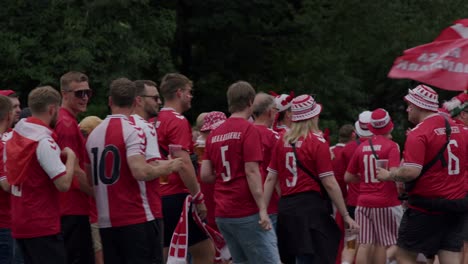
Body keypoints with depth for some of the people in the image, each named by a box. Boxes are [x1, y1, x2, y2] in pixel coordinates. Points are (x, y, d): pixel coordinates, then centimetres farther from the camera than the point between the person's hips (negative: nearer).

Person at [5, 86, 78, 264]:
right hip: (43, 226, -8)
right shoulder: (44, 141, -17)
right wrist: (70, 157, -5)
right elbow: (64, 184, -22)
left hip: (19, 223, 8)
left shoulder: (15, 136, 8)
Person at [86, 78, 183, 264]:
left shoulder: (93, 134, 9)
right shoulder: (132, 131, -11)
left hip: (106, 221, 6)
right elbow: (140, 171, -22)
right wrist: (166, 167, -6)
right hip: (135, 219, -6)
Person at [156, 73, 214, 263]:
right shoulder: (178, 122, -11)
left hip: (160, 198, 8)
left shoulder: (156, 122, 13)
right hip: (178, 197, -8)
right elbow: (183, 164, -19)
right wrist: (198, 197, -14)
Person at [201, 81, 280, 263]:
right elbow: (251, 172, -15)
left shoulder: (214, 134, 12)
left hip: (222, 214, 7)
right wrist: (262, 209, -15)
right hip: (247, 213, -7)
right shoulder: (248, 130, -8)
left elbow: (205, 175, 10)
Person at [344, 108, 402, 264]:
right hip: (386, 203, -4)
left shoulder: (361, 148, 6)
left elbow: (348, 177, 11)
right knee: (382, 244, 3)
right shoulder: (391, 146, -8)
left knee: (365, 245, 2)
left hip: (364, 203, 4)